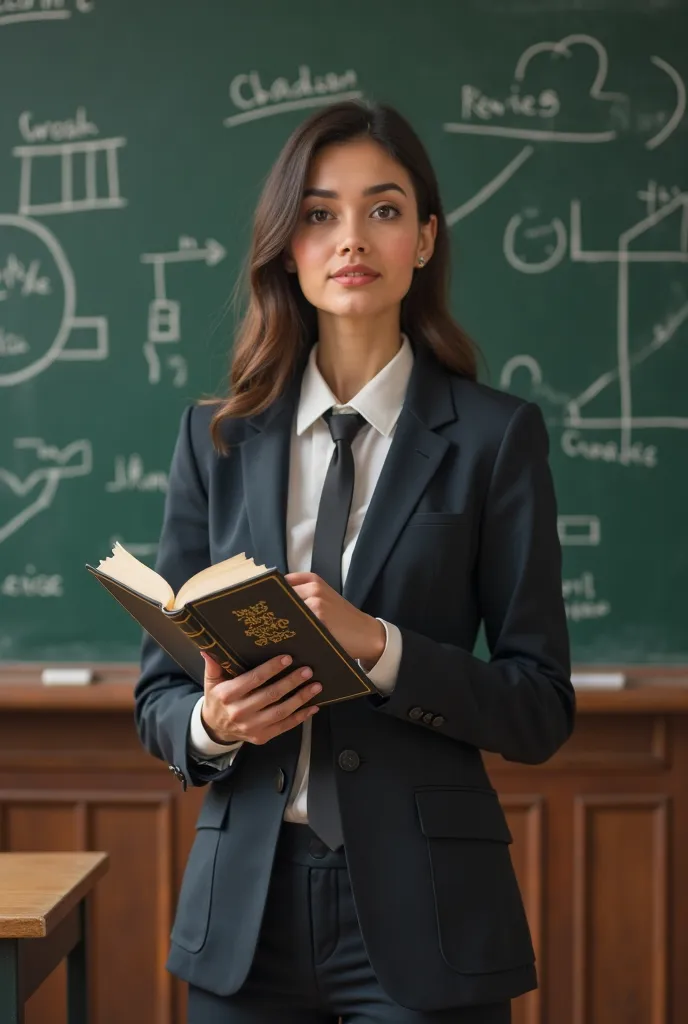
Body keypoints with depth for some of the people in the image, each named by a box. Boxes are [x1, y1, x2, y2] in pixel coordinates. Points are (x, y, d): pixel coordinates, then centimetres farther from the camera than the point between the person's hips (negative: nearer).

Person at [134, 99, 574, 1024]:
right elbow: (158, 691, 7)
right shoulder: (216, 435, 5)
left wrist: (378, 647, -19)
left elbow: (541, 709, -5)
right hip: (244, 905, 2)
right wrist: (211, 723, -14)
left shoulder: (496, 435, -2)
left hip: (422, 911, -2)